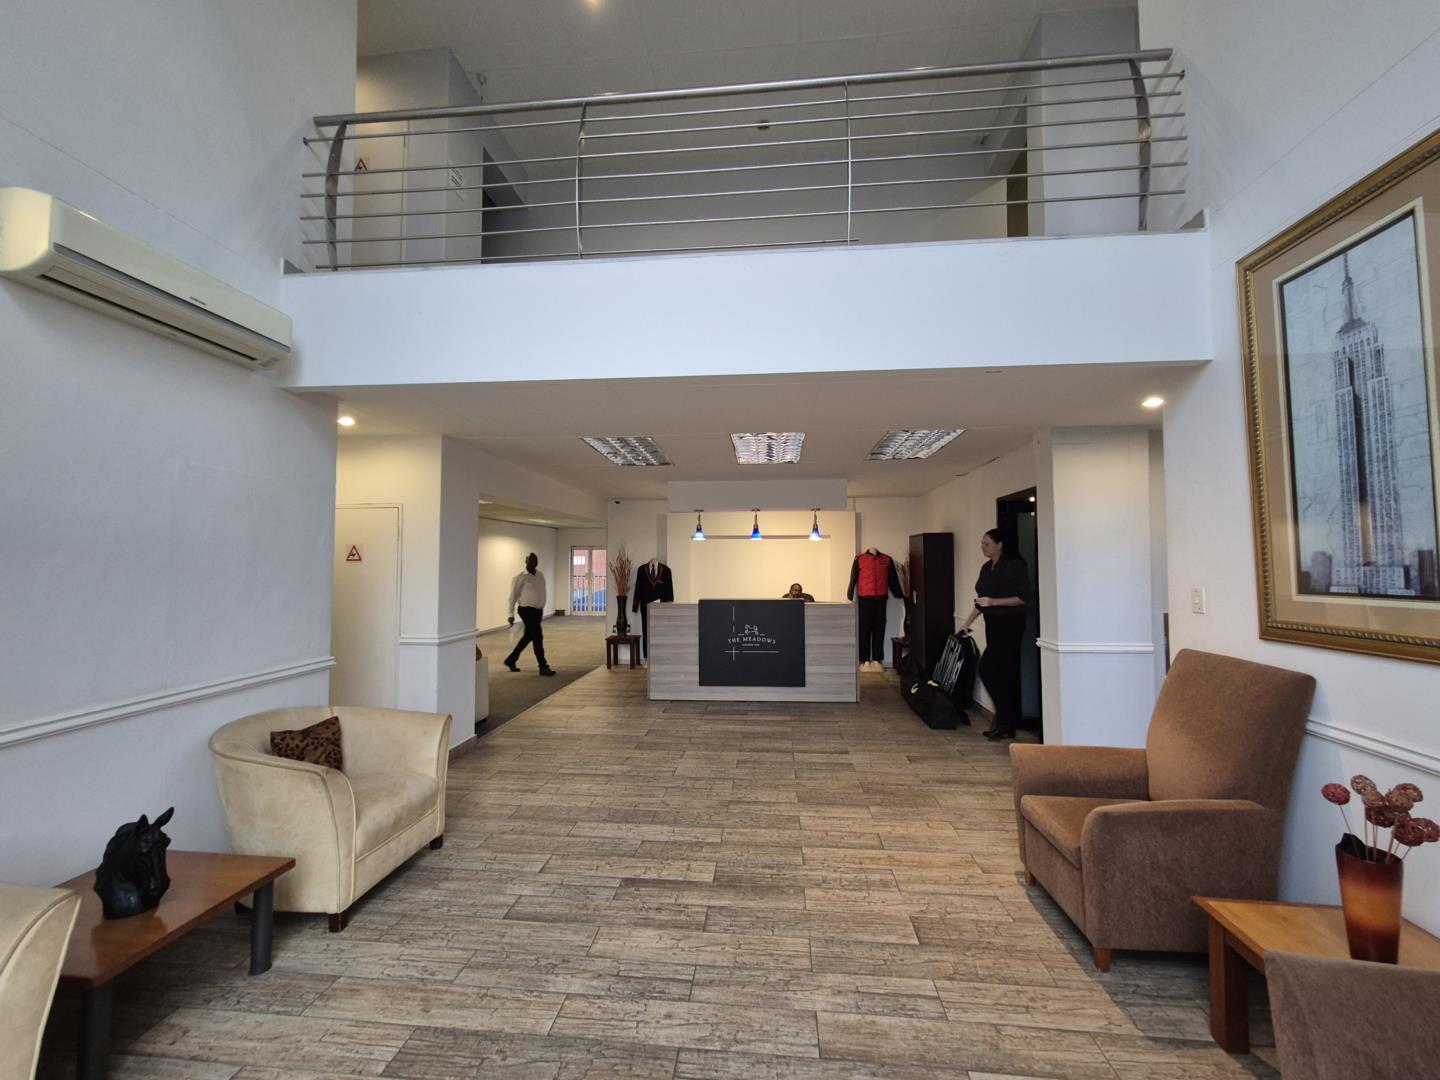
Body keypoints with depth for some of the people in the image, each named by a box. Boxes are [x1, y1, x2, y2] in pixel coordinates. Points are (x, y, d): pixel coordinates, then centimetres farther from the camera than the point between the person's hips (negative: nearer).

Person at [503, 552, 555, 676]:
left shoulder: (540, 575, 10)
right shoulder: (520, 577, -8)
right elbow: (513, 596, -6)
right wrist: (511, 614, -8)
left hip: (537, 610, 7)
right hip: (526, 610, -7)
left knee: (528, 637, 15)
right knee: (538, 637, -9)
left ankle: (511, 660, 31)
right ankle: (543, 667, -2)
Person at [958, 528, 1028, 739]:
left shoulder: (1014, 566, -10)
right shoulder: (986, 568, 13)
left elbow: (1022, 598, -15)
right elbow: (981, 601, 18)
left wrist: (994, 601, -23)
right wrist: (967, 623, 16)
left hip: (1010, 624, -8)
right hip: (993, 624, 8)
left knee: (988, 669, -12)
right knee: (1006, 672, 10)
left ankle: (1004, 721, -2)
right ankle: (1008, 724, 15)